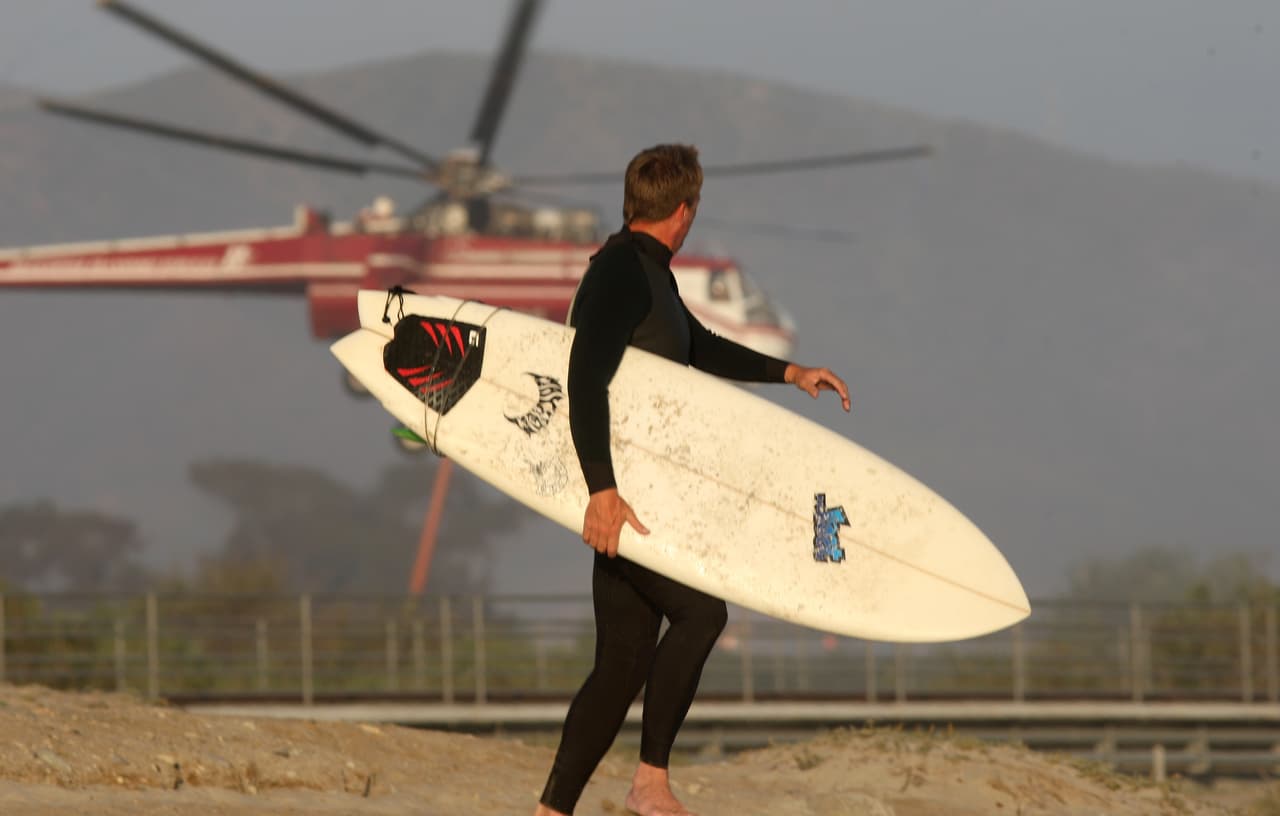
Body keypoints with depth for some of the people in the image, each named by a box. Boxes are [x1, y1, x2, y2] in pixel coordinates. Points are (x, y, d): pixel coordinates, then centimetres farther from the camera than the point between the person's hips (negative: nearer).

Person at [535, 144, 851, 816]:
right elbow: (585, 380, -29)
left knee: (624, 661, 7)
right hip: (619, 491, -10)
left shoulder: (649, 274, 18)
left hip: (622, 486, 10)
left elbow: (701, 349, 35)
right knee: (699, 610, -17)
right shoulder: (621, 276, -16)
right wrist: (602, 490, -37)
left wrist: (788, 372, 26)